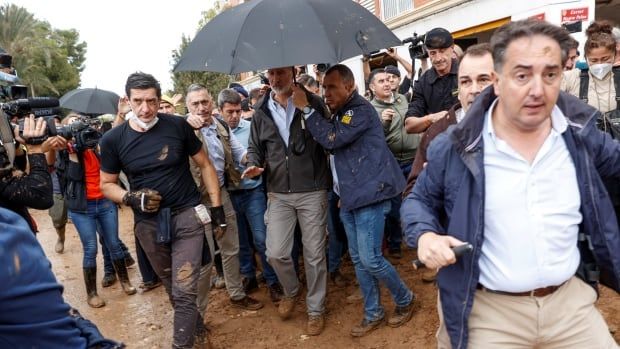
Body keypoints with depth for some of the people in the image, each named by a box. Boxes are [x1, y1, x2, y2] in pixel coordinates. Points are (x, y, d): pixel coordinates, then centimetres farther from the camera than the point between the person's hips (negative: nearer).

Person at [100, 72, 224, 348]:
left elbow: (205, 165, 2)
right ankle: (195, 326, 42)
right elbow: (106, 185, 6)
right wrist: (131, 198, -14)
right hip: (148, 223, 3)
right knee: (173, 288, 19)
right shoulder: (113, 139, -5)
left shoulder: (178, 126, -8)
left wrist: (217, 206, -1)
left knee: (185, 290, -7)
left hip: (187, 215, -2)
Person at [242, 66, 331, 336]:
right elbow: (254, 147, 13)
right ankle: (291, 290, 34)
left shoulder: (313, 101, -4)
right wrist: (254, 165, -4)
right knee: (275, 253, 1)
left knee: (314, 254, 7)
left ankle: (316, 309, 27)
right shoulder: (261, 110, 6)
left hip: (312, 191, -2)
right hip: (278, 193, 3)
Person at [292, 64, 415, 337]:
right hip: (350, 197, 9)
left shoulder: (361, 110, -13)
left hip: (369, 195, -9)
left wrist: (306, 108, -18)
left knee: (370, 259, -6)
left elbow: (331, 139, -23)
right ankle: (373, 314, 25)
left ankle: (405, 299, 19)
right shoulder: (340, 114, 16)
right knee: (358, 260, 11)